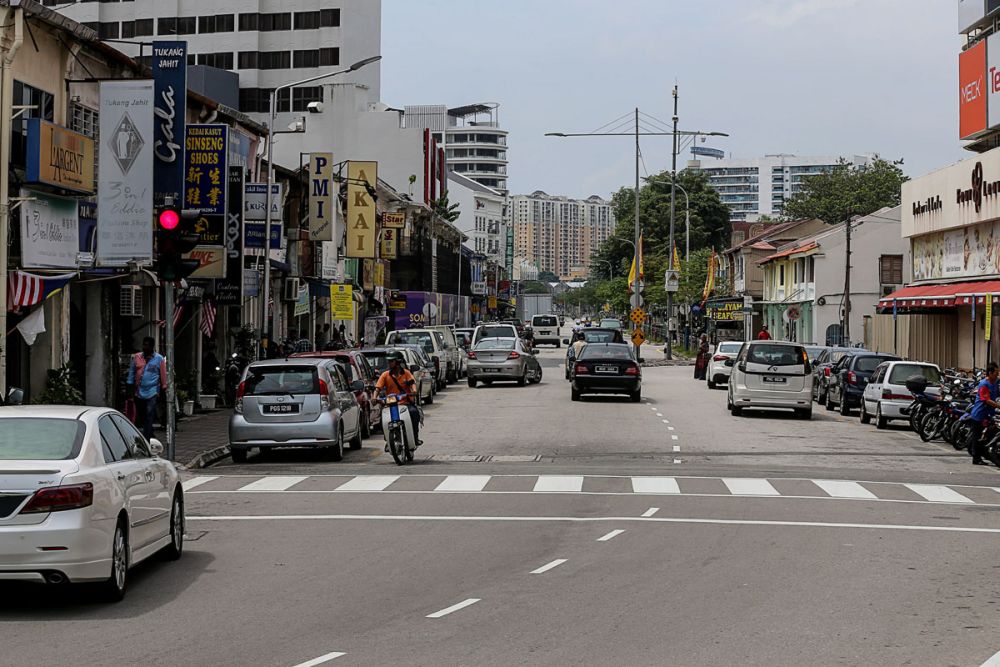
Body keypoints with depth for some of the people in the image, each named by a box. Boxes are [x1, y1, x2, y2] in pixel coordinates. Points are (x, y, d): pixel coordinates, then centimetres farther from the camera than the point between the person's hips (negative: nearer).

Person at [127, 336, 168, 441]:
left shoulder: (159, 359, 2)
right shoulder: (137, 357, 9)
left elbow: (163, 375, 4)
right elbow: (131, 372, 14)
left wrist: (163, 388, 2)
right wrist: (130, 388, 11)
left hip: (152, 392, -4)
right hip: (139, 392, 4)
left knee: (149, 415, -12)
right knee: (142, 415, 10)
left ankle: (146, 439, -15)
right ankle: (150, 435, 26)